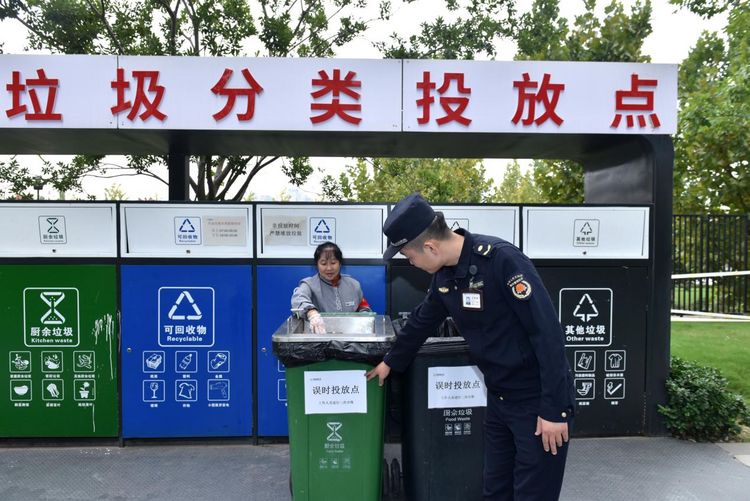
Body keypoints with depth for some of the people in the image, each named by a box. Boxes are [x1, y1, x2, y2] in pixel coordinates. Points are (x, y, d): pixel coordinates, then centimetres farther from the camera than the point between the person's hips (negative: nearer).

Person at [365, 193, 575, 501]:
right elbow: (422, 321, 17)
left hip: (539, 400, -7)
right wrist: (391, 362, 27)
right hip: (499, 397, 7)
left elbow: (547, 332, -24)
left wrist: (553, 409, -21)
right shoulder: (444, 274, 0)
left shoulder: (501, 259, -24)